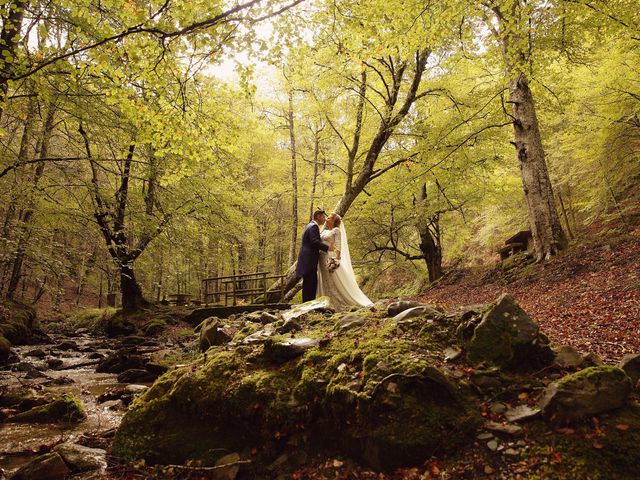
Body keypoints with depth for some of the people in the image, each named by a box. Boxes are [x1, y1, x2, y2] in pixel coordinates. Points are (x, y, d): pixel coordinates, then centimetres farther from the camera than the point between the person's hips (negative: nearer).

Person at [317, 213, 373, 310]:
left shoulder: (336, 230, -4)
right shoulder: (325, 230, 17)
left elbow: (338, 246, -11)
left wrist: (336, 259, -21)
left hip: (330, 258, -7)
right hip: (322, 259, 7)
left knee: (335, 283, -4)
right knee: (325, 283, 7)